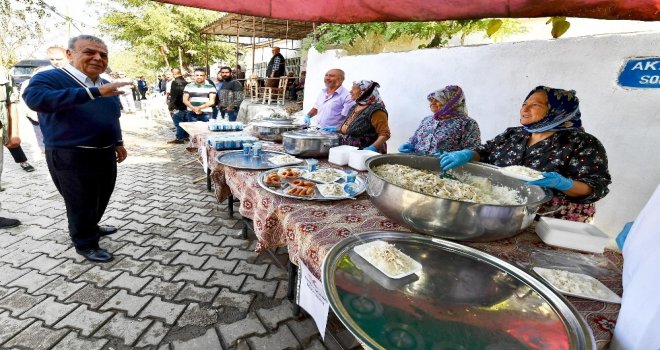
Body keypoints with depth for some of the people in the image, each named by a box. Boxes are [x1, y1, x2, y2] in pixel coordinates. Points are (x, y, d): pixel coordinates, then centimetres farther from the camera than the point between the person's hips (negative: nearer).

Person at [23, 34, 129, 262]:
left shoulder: (107, 86, 8)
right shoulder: (50, 78, -15)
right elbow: (35, 98, -37)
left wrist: (118, 143, 19)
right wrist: (94, 92, -43)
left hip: (105, 154, 7)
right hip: (70, 157, -7)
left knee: (101, 198, 22)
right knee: (81, 204, 7)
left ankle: (91, 227, 47)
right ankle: (85, 244, 27)